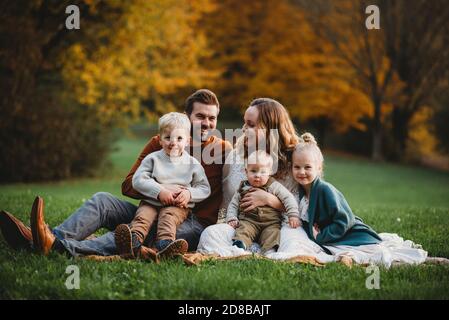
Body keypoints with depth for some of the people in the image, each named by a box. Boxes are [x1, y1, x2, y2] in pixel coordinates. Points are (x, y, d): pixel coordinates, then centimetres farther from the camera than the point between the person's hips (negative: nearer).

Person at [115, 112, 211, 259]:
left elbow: (204, 188, 10)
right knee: (143, 215, -27)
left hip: (178, 205, -1)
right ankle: (134, 240, -54)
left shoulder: (192, 163, 9)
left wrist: (189, 193, -12)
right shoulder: (152, 159, 9)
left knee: (168, 216, -31)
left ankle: (165, 244, -58)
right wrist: (159, 191, -15)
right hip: (152, 202, 1)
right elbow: (138, 180, -2)